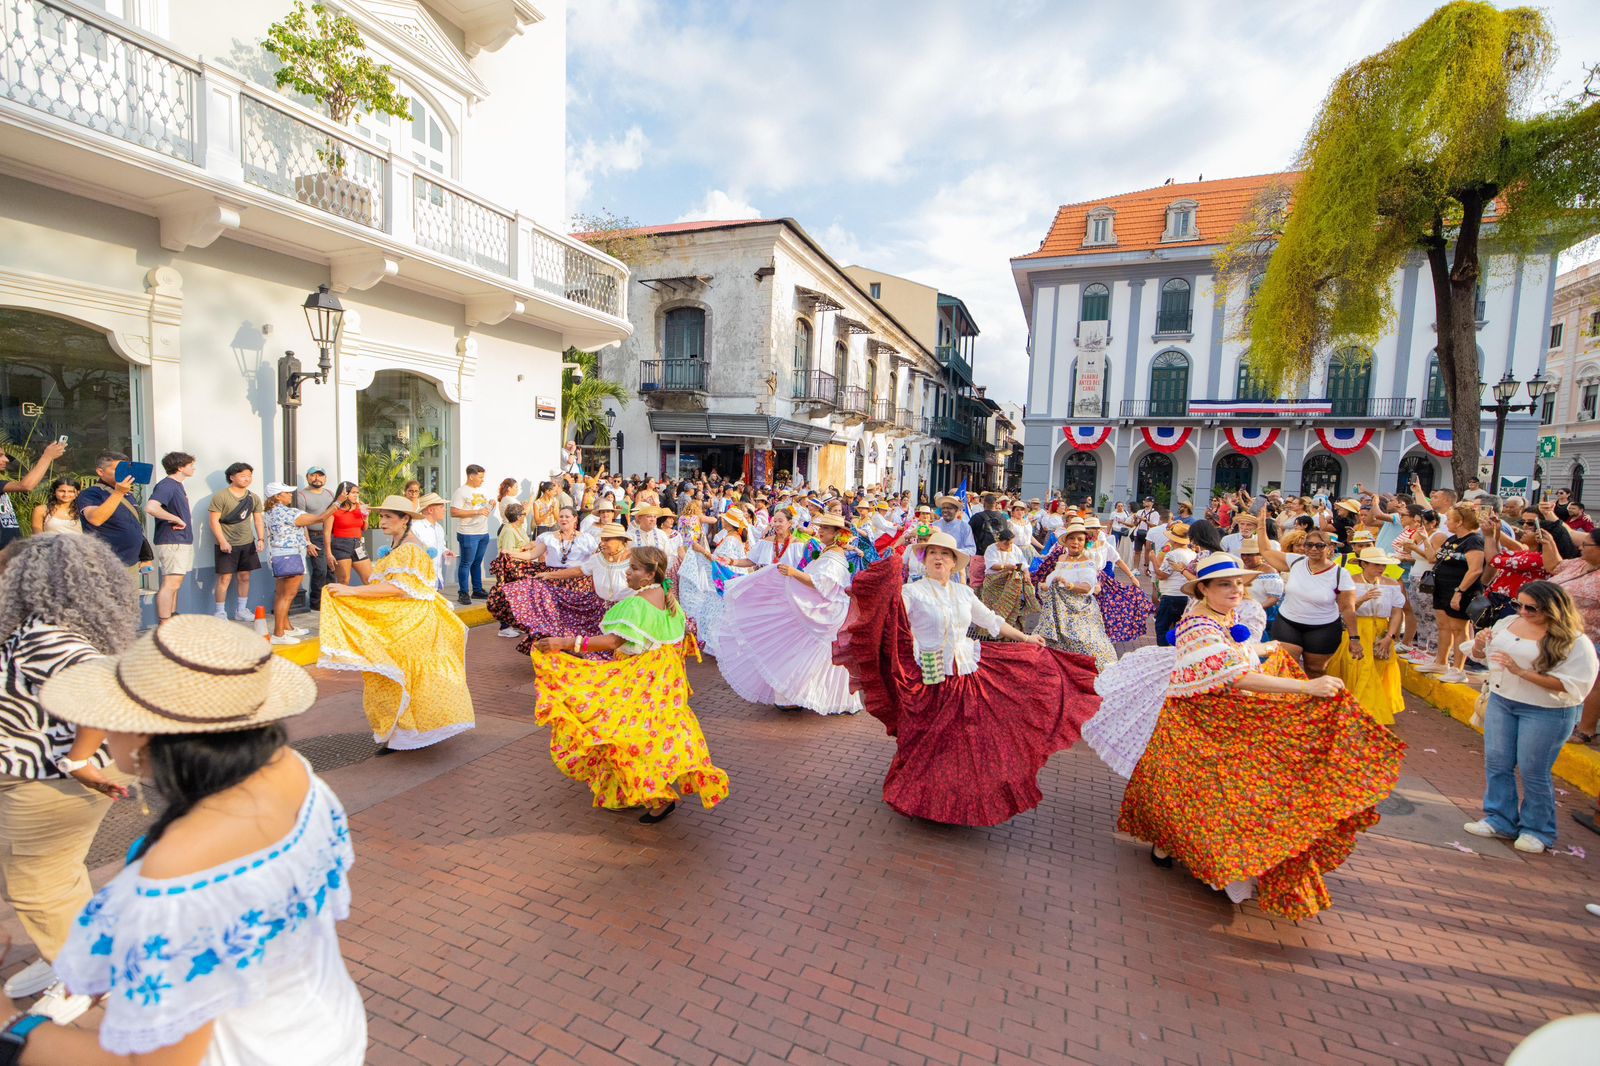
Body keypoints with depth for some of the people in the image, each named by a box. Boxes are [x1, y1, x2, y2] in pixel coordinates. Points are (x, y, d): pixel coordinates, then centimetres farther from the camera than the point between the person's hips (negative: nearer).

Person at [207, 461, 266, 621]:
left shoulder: (253, 498, 9)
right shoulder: (220, 496, -7)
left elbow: (258, 519, 10)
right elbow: (214, 520, -10)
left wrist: (261, 539, -2)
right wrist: (222, 541, -17)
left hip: (247, 543, 5)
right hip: (227, 544, -5)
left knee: (245, 577, 10)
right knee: (225, 578, -4)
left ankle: (241, 611, 20)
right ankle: (220, 613, 7)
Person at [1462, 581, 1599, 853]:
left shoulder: (1575, 641, -14)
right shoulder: (1509, 622, 2)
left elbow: (1573, 685, -21)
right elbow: (1479, 656, 13)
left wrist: (1521, 671, -26)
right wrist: (1479, 644, -9)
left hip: (1545, 713, -5)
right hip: (1500, 702, 5)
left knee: (1533, 772, 5)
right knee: (1496, 763, 9)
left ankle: (1537, 830, 23)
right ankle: (1499, 820, 23)